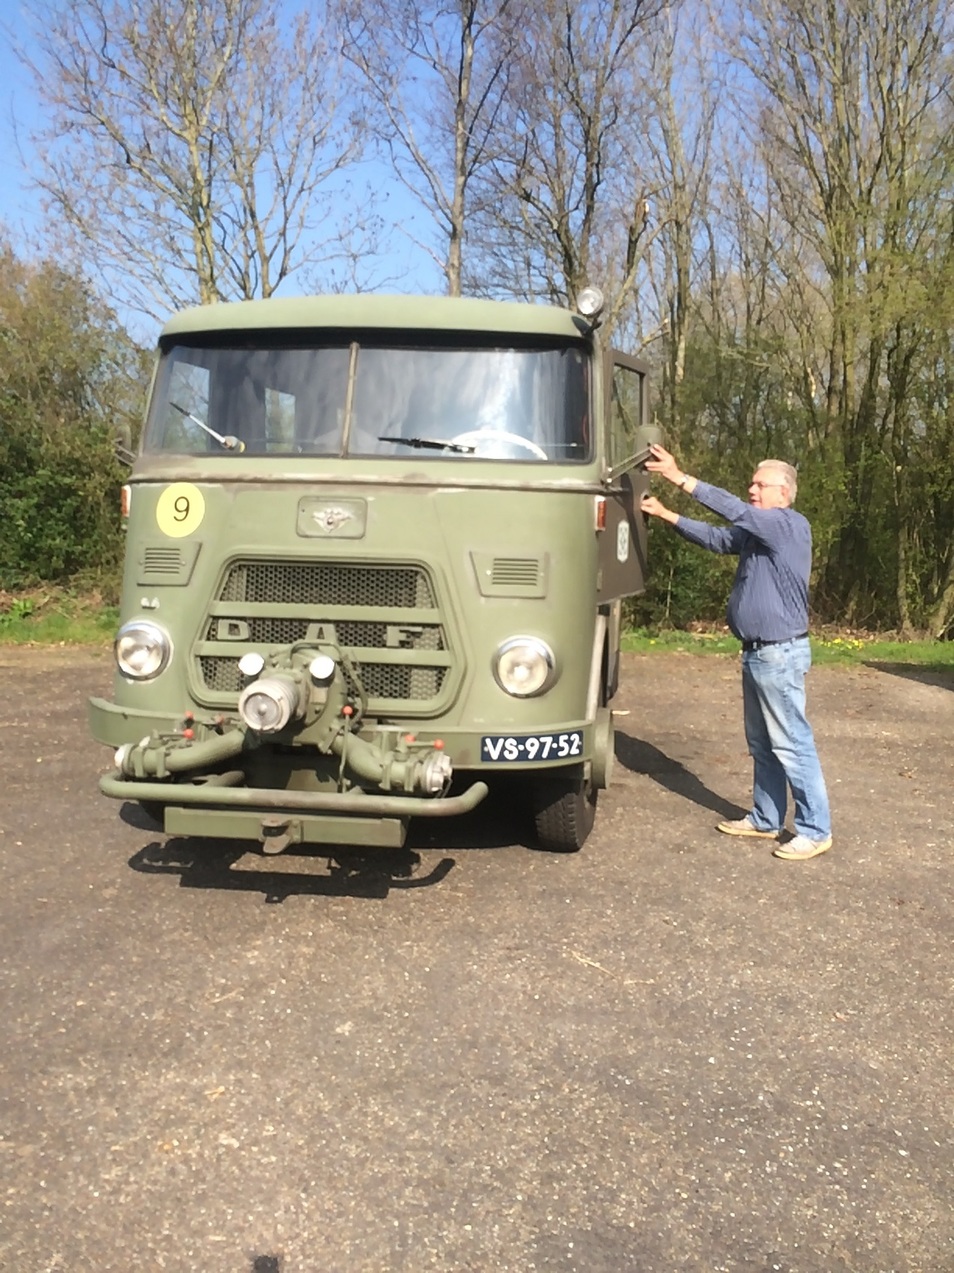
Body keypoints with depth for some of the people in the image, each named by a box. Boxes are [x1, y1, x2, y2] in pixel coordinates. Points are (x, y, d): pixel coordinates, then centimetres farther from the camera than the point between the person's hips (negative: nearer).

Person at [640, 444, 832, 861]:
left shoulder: (791, 526, -13)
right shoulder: (758, 532, 15)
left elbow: (736, 511, -22)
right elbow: (717, 538, 14)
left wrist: (681, 478, -24)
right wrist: (666, 514, 5)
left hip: (781, 655, -10)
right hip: (756, 653, 10)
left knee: (792, 745, -4)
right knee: (762, 743, 16)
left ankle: (815, 830, 4)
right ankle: (765, 819, 26)